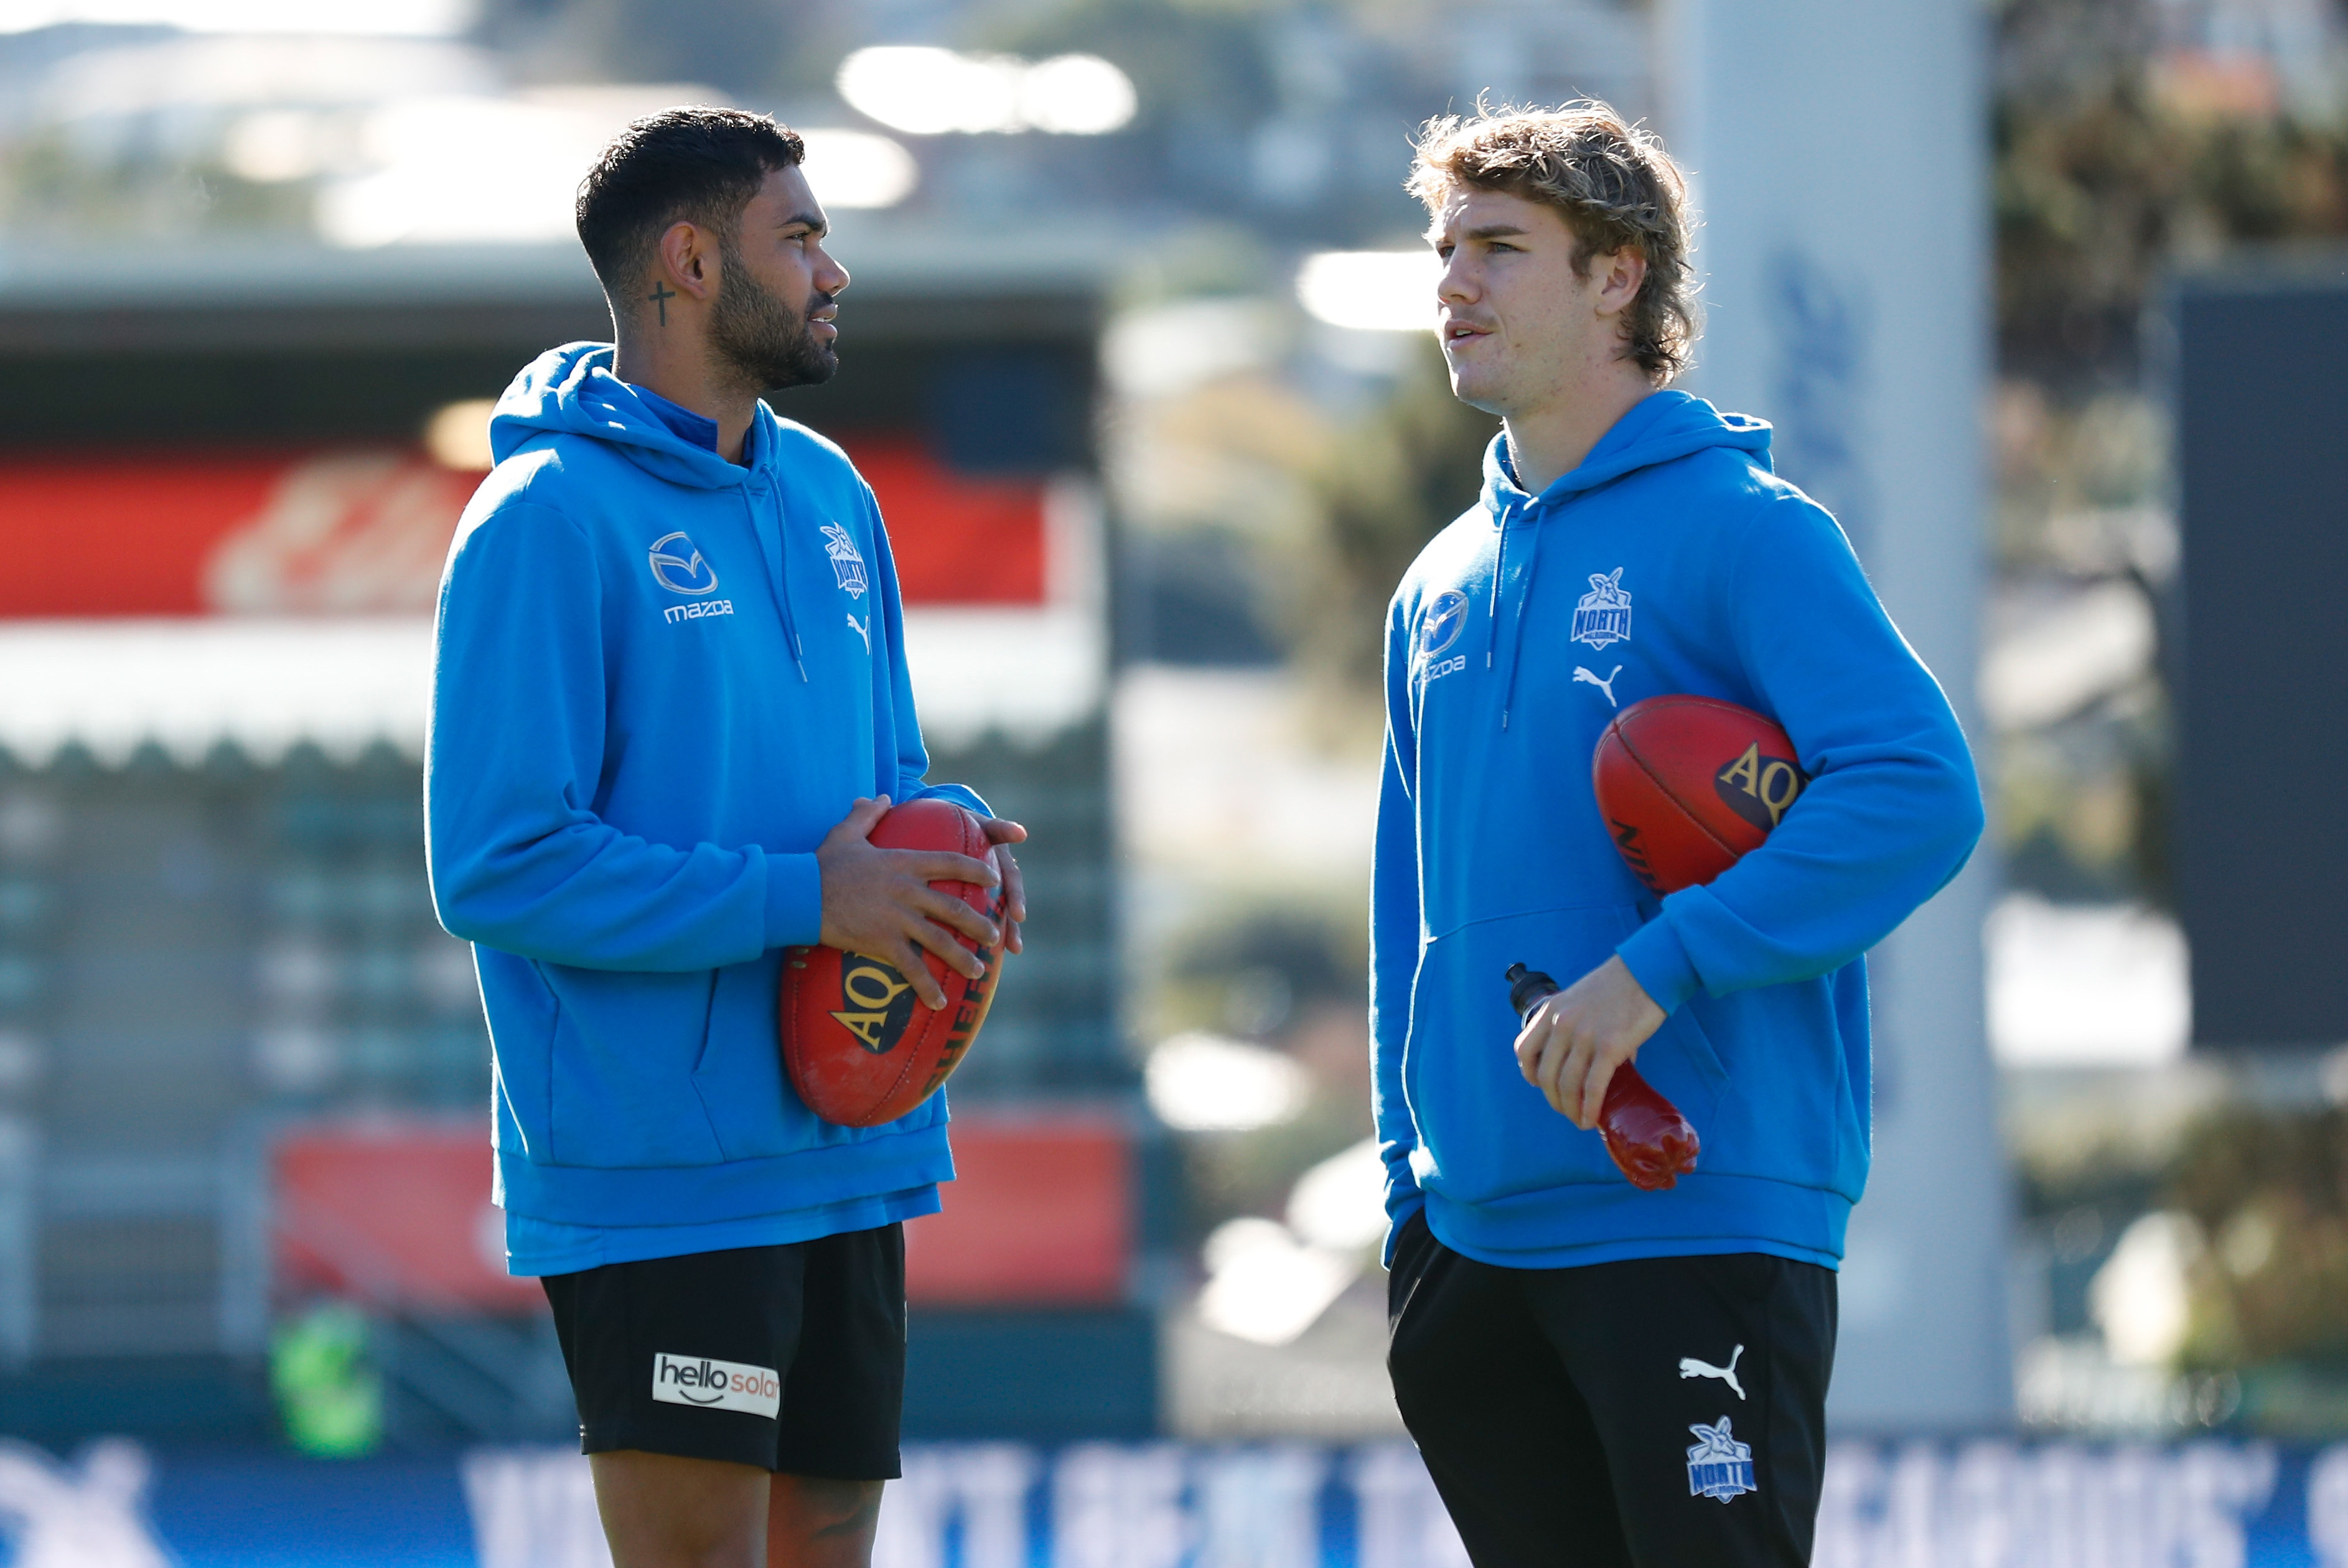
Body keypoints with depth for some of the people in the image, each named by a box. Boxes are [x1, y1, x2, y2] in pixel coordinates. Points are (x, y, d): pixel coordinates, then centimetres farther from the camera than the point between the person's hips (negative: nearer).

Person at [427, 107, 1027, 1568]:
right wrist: (802, 900, -19)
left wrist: (957, 846, 0)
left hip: (848, 1158, 8)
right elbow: (499, 870, -17)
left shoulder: (831, 498, 14)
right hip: (654, 1175, -8)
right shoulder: (551, 517, -11)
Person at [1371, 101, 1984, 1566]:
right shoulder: (1443, 588, 16)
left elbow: (1920, 790, -19)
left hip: (1700, 1217, -7)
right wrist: (1410, 1194, 14)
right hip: (1481, 1233, 7)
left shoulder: (1741, 532, -6)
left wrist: (1661, 969, -23)